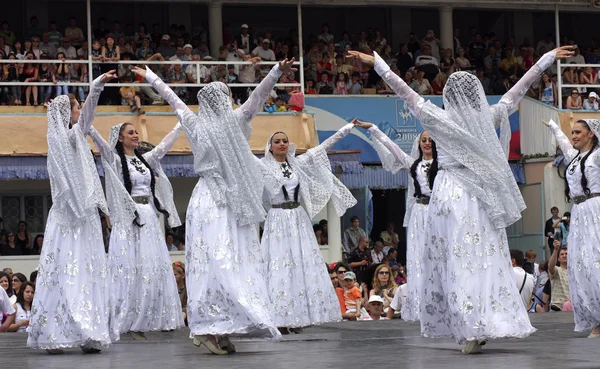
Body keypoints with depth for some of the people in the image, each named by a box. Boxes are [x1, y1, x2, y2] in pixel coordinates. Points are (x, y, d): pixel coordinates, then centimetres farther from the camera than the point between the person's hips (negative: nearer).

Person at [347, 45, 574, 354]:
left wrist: (376, 63, 8)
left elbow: (405, 92, 1)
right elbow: (517, 91, 9)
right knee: (487, 261, 6)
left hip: (451, 195, -2)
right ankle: (487, 324, 3)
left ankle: (472, 331, -9)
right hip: (484, 198, 2)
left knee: (458, 262, -2)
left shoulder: (440, 119, -5)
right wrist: (548, 59, 19)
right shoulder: (488, 118, 0)